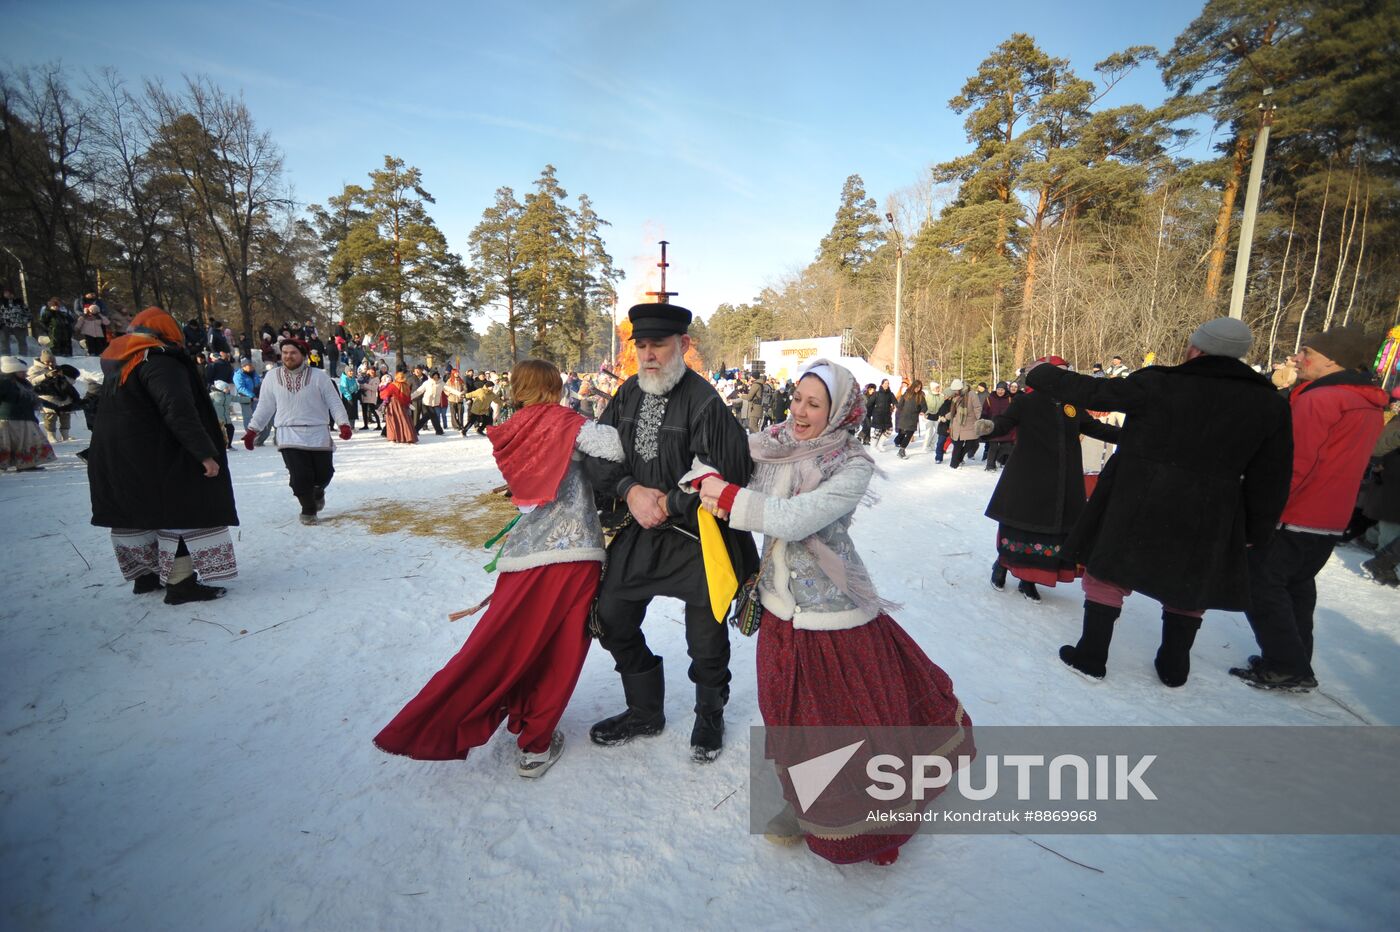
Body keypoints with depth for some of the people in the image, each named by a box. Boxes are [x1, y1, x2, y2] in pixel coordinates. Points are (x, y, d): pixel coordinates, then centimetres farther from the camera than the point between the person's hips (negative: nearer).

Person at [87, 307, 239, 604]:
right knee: (180, 509, -5)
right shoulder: (157, 361, -16)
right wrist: (206, 453, -27)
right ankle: (181, 582, -5)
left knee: (135, 514, 17)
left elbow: (115, 409, 20)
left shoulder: (115, 362, 14)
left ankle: (146, 575, 28)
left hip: (110, 457, 10)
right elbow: (179, 412, -26)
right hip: (152, 457, -10)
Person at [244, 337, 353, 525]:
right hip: (289, 435, 0)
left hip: (318, 434, 0)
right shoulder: (273, 378, 5)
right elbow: (264, 407, 13)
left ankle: (318, 492, 41)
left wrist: (343, 423, -13)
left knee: (324, 474, 6)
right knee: (300, 477, -8)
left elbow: (334, 401, -1)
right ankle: (308, 510, 14)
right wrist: (252, 430, 11)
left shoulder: (318, 376, 0)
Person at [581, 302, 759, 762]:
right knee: (612, 619, 14)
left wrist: (667, 505, -16)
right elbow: (599, 453, 3)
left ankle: (709, 716, 40)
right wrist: (631, 490, -14)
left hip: (698, 537, -6)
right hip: (640, 531, 6)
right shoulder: (629, 393, 1)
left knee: (706, 640, 8)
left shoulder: (705, 401, -18)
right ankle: (645, 712, 37)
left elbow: (723, 475, -21)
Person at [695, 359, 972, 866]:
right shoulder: (771, 443, -3)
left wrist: (727, 496, -21)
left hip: (833, 610, -4)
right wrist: (709, 479, -14)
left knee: (863, 714, 11)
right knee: (789, 714, 19)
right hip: (781, 606, 4)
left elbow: (797, 518, -28)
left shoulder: (853, 465, -16)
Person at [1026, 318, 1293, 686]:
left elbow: (1089, 391, -8)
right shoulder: (1269, 404, 2)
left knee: (1106, 576, 11)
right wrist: (1255, 532, 14)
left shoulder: (1157, 384, -12)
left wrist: (1042, 375, 8)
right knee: (1188, 589, 21)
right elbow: (1270, 479, 5)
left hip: (1136, 506, -3)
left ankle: (1091, 657, 17)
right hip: (1206, 521, 4)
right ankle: (1173, 668, 31)